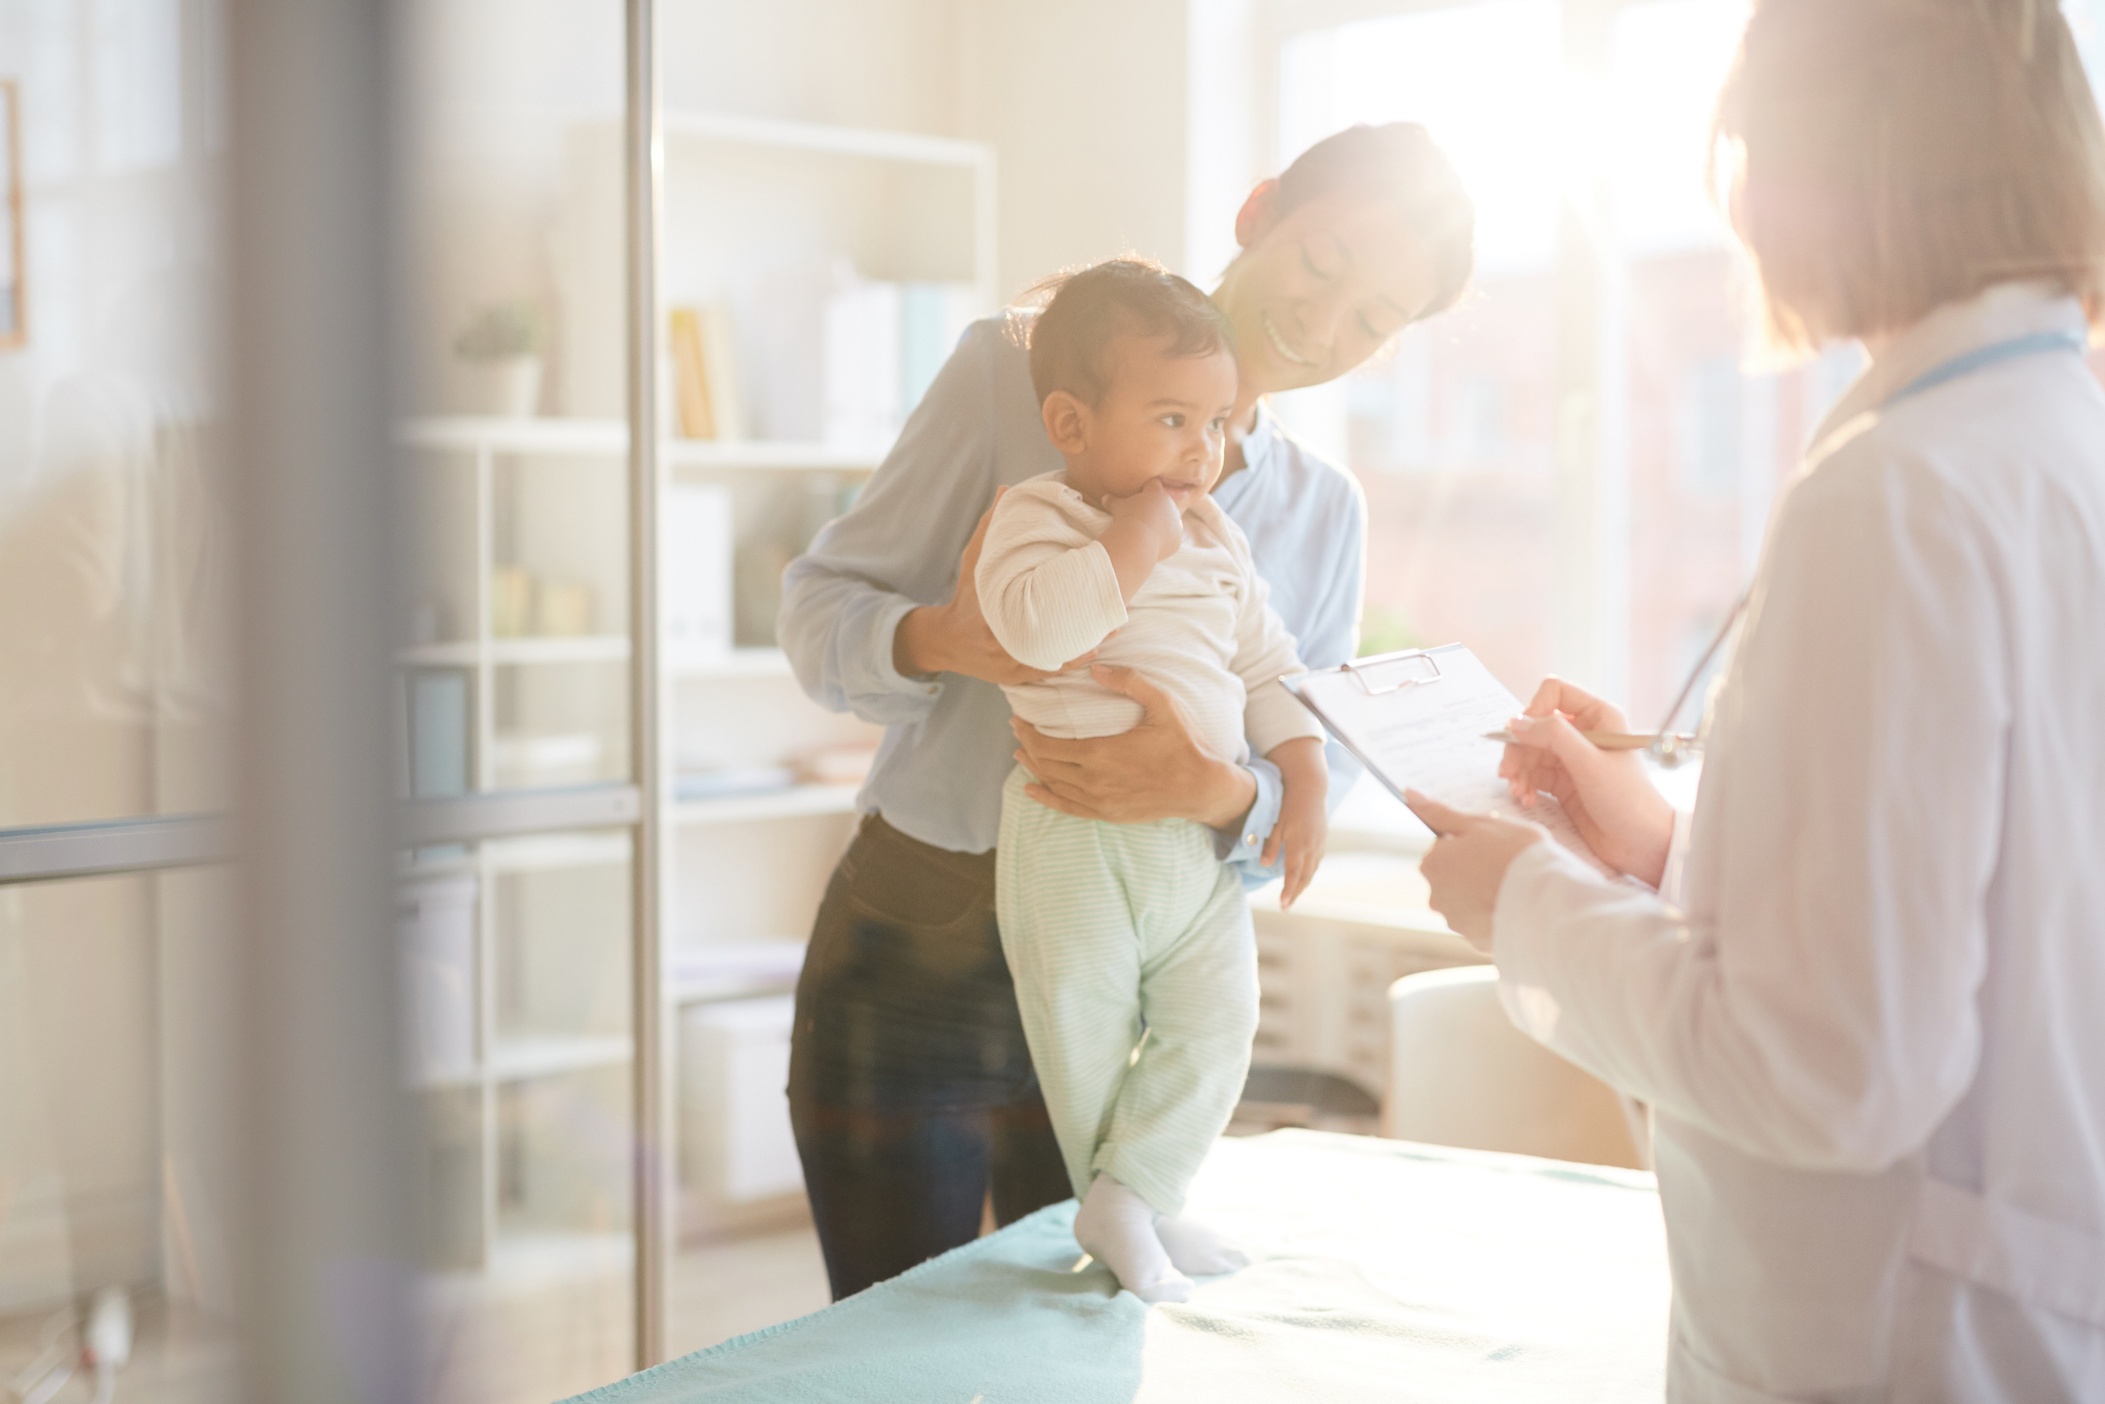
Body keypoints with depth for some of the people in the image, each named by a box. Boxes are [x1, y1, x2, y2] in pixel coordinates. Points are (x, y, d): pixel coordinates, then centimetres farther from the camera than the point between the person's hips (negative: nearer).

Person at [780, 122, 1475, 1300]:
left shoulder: (1326, 513, 7)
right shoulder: (1015, 369, -5)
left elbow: (1312, 790, 1)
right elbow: (817, 610, -5)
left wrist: (1216, 793, -23)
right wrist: (942, 642, -27)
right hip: (916, 967, -3)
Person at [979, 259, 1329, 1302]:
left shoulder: (1217, 541, 12)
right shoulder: (1033, 517, -8)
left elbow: (1267, 669, 15)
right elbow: (1034, 625, -28)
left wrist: (1305, 784, 5)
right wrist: (1131, 545, -22)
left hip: (1203, 835, 5)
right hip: (1077, 836, -5)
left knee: (1215, 1023, -2)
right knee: (1087, 1036, 5)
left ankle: (1130, 1199, 7)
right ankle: (1132, 1215, 22)